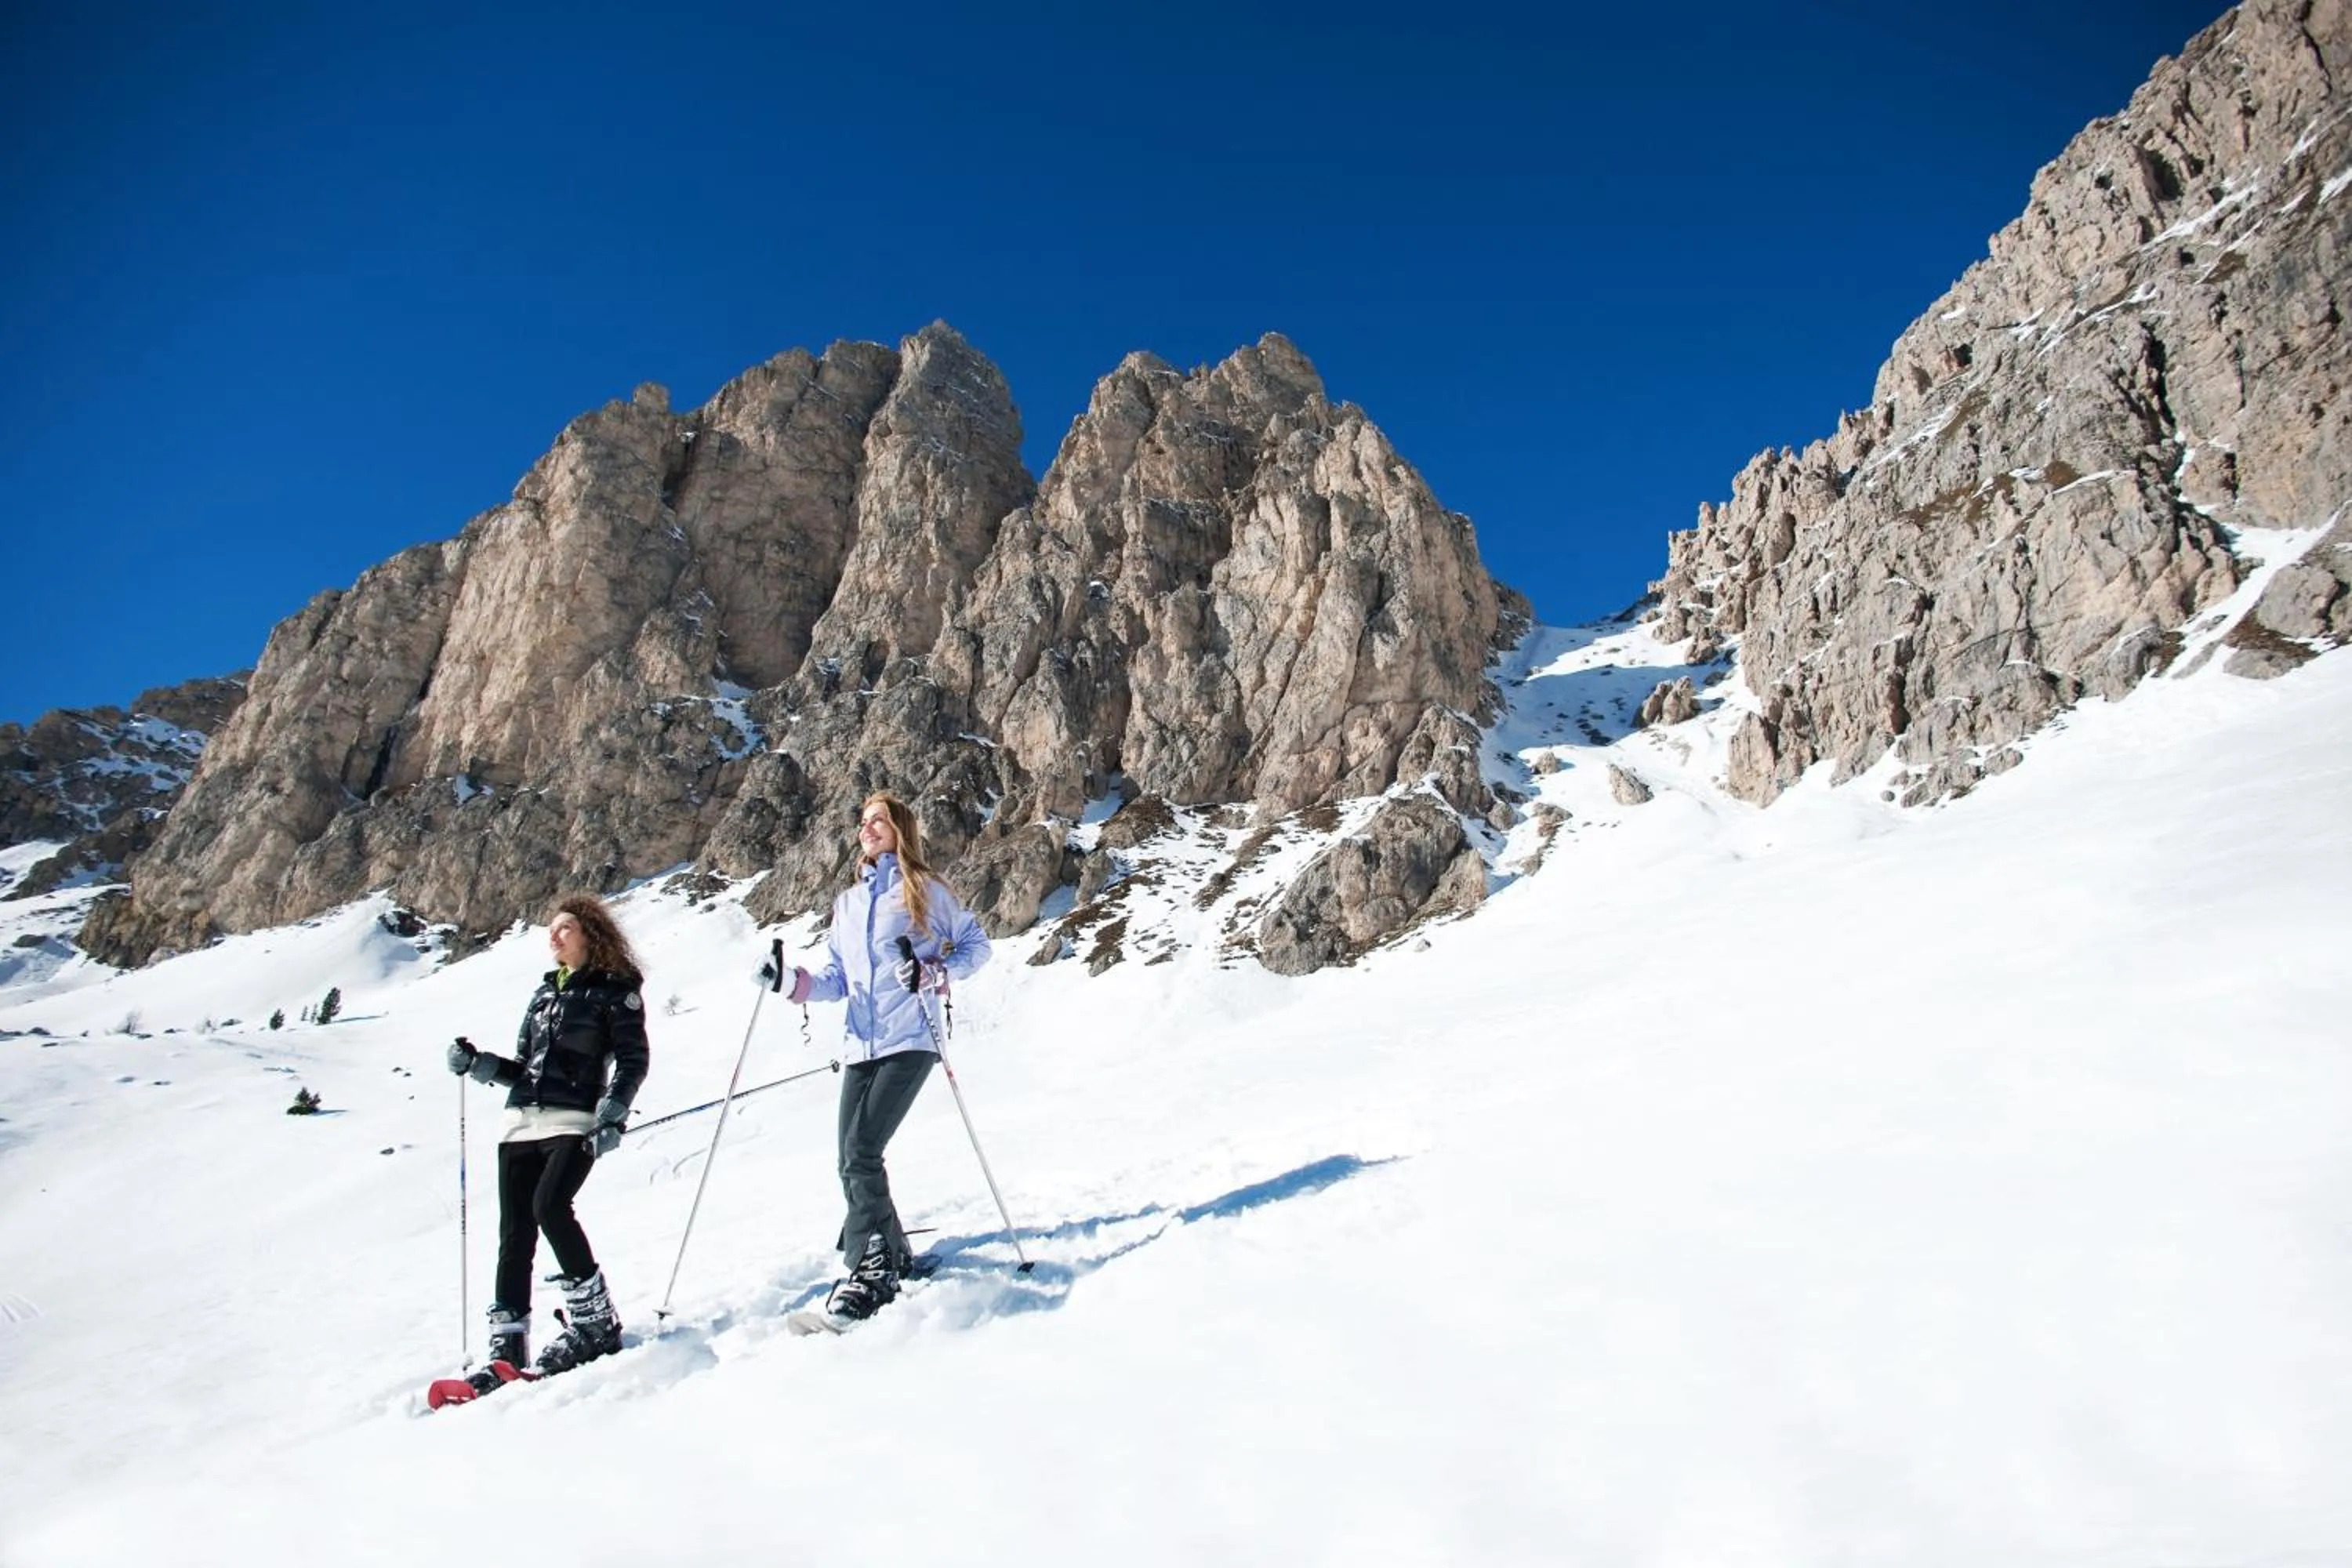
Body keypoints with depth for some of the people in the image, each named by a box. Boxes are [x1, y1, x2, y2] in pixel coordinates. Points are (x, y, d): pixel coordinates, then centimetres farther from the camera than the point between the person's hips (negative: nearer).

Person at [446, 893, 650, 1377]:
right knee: (514, 1230, -1)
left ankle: (596, 1323, -15)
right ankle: (507, 1347, 2)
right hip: (522, 1121, 6)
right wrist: (475, 1063, 8)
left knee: (549, 1205, -25)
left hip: (575, 1122, -6)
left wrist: (612, 1115, -17)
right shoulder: (545, 992, 22)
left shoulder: (615, 990, 3)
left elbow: (634, 1060, -4)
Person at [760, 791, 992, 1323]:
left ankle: (874, 1266, -9)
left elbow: (975, 943, 6)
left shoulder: (925, 890, 3)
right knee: (852, 1160, 2)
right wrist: (789, 981, 0)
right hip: (862, 1047, 6)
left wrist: (936, 974, -11)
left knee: (861, 1152, -17)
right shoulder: (849, 901, 19)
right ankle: (892, 1253, 21)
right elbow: (836, 979, 17)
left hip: (909, 1041, -6)